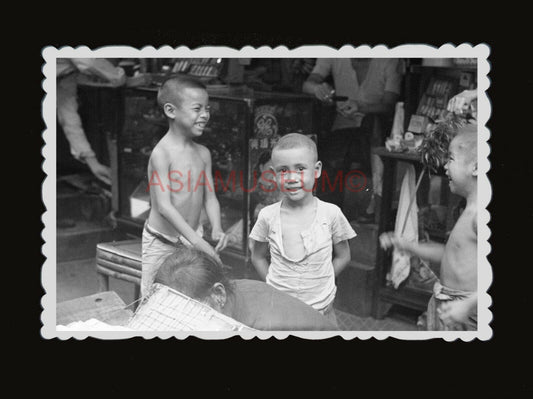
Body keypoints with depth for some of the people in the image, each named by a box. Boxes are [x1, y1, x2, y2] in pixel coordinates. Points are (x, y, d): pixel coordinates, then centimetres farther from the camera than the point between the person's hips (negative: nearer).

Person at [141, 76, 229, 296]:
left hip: (192, 240, 6)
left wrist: (216, 229, -14)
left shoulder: (203, 153, 3)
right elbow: (164, 206, -23)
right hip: (162, 243, -6)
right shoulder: (161, 154, -18)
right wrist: (197, 241, -28)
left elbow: (209, 198, 5)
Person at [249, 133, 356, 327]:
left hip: (320, 310, 0)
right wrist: (276, 287, -1)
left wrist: (319, 283, 2)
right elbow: (258, 257, 6)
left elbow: (342, 256, 5)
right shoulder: (267, 216, -6)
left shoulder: (330, 213, -8)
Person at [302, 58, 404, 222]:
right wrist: (317, 88, -32)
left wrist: (360, 107, -35)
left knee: (373, 122, -36)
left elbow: (389, 106, -13)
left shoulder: (390, 61, -2)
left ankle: (377, 201, -33)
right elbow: (307, 84, -5)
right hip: (343, 126, 1)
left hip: (377, 129, -1)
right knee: (332, 162, -30)